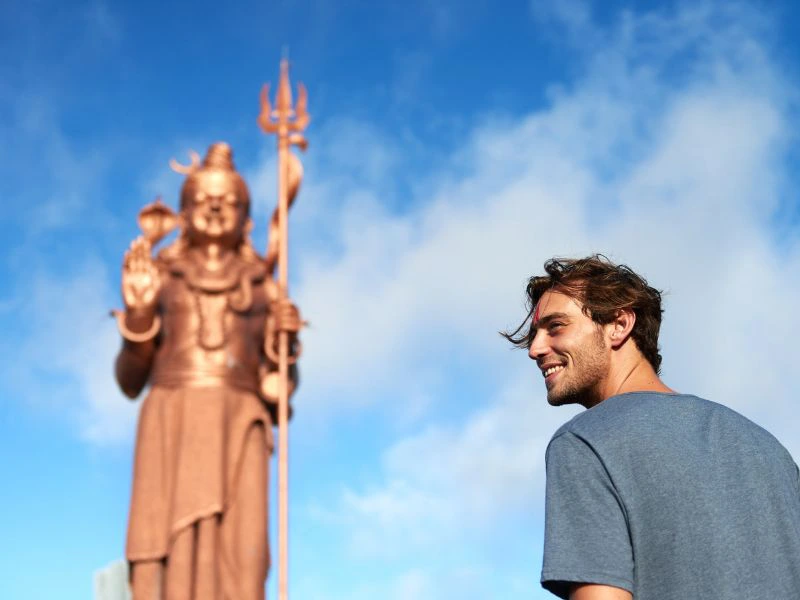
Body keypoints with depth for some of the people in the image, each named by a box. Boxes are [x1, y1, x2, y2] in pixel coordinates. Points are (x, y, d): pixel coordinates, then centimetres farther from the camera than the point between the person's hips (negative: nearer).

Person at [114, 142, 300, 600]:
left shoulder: (263, 286, 14)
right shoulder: (160, 276, 12)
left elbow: (280, 389, 12)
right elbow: (130, 381, 8)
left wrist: (285, 339, -6)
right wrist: (139, 313, -6)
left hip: (237, 428, 1)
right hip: (172, 424, -1)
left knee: (238, 558, -11)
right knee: (171, 555, -12)